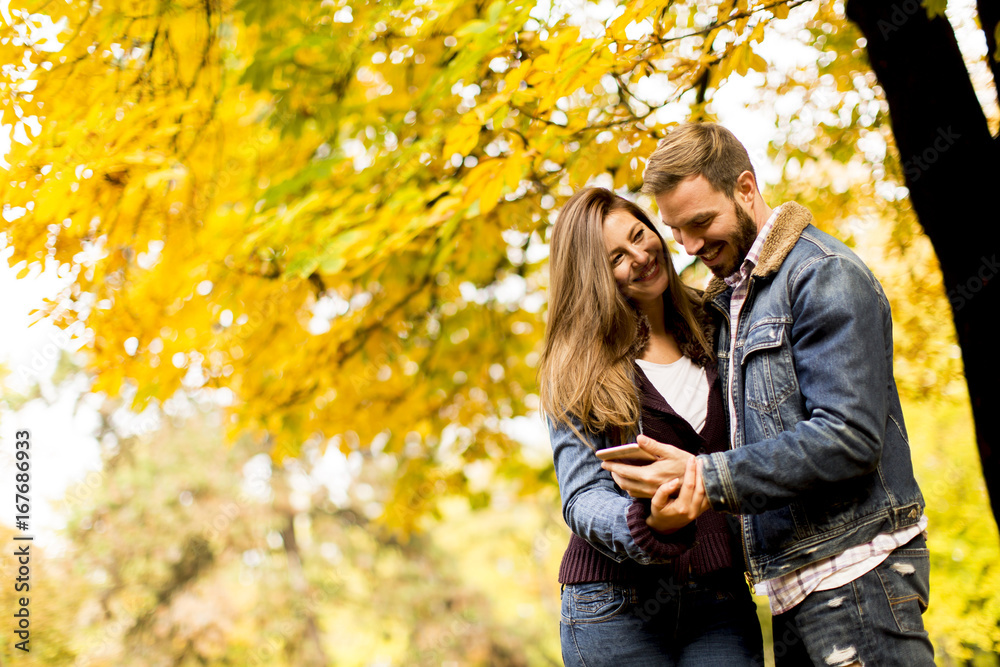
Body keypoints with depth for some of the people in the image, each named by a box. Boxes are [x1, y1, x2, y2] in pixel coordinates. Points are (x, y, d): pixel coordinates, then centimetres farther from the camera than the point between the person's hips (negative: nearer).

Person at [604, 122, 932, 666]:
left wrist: (707, 479, -22)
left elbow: (849, 437, -19)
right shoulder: (726, 300, 18)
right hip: (795, 585, 8)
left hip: (853, 573, -8)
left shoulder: (824, 275, -10)